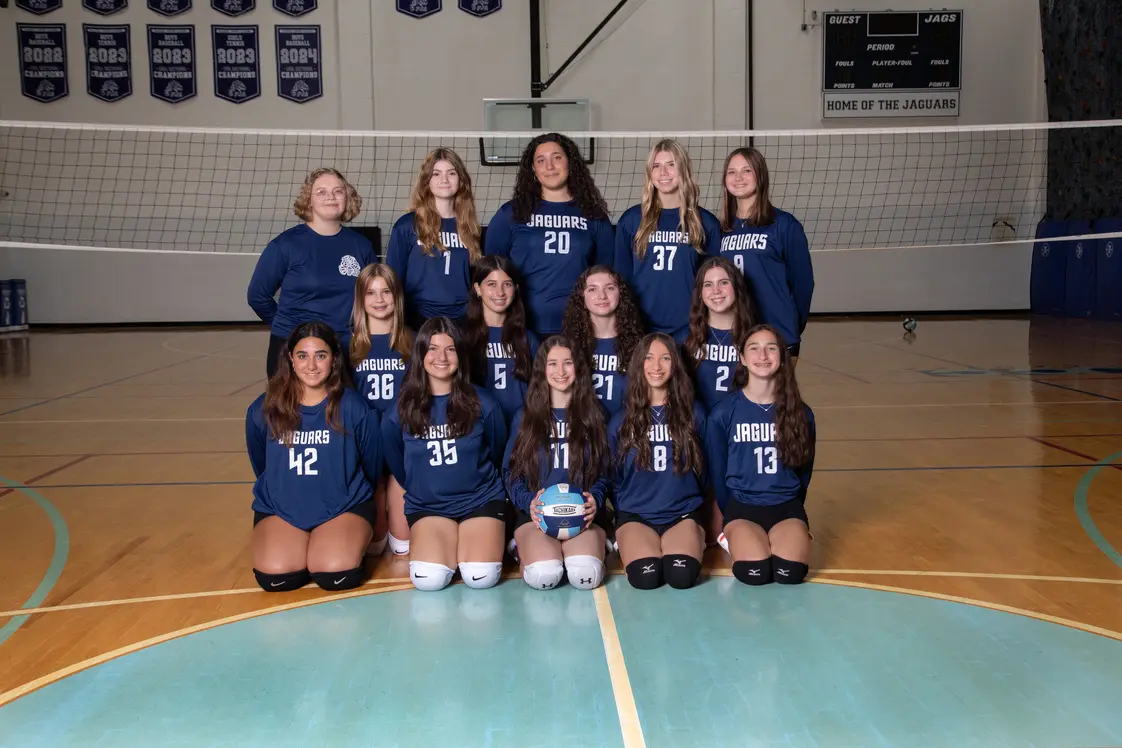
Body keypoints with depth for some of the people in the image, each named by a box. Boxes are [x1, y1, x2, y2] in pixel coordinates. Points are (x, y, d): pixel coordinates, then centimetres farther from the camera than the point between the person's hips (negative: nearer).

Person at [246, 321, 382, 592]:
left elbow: (371, 466, 6)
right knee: (275, 577, -24)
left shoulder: (353, 407, -10)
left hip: (344, 507, -1)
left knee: (337, 575, -26)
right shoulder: (263, 410, -5)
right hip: (279, 509, 2)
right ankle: (303, 546, 9)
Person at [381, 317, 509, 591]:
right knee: (428, 579, -24)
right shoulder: (403, 408, -3)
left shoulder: (482, 403, -5)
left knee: (482, 577, -23)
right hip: (427, 505, 1)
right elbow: (397, 465, 13)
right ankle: (451, 546, 10)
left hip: (482, 500, -1)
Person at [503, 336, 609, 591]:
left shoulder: (593, 416, 12)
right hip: (536, 514, 0)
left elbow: (603, 472, 11)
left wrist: (595, 500, -11)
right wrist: (528, 502, -13)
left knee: (586, 576, -31)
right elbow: (510, 470, 8)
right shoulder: (525, 417, 10)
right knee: (543, 577, -30)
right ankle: (526, 549, 1)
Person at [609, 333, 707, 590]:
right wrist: (622, 515, 8)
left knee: (682, 575, -28)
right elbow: (613, 476, 12)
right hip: (635, 515, 0)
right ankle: (629, 544, 4)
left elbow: (702, 471, 13)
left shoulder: (693, 414, 5)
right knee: (645, 576, -29)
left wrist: (692, 508, 11)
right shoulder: (621, 420, 4)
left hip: (682, 514, 0)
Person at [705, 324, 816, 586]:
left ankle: (791, 534, 8)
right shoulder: (723, 413, -5)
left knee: (789, 572, -25)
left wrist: (793, 515, 11)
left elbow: (805, 470, 11)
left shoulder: (800, 413, 0)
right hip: (742, 505, -1)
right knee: (755, 572, -27)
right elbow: (717, 471, 4)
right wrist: (732, 516, 8)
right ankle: (736, 537, 6)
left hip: (787, 505, 2)